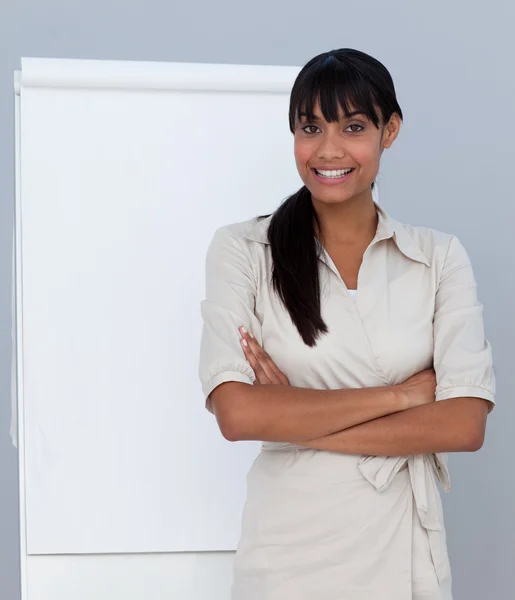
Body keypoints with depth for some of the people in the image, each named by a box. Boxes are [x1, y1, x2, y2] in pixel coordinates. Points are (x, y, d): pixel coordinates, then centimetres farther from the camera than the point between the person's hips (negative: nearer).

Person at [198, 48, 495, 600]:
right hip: (286, 554, -1)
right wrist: (400, 394, -13)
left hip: (402, 554, 2)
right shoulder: (242, 250, -6)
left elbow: (465, 424, -10)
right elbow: (237, 413, -17)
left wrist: (297, 420, -15)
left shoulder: (439, 257, 0)